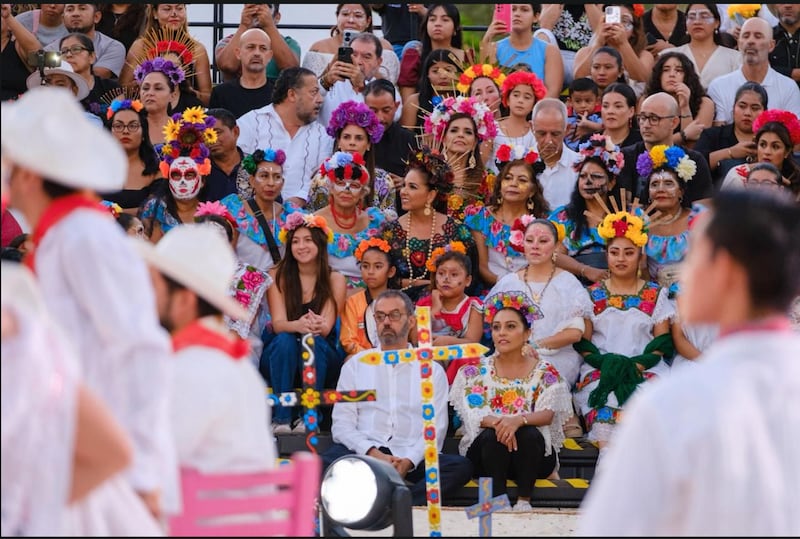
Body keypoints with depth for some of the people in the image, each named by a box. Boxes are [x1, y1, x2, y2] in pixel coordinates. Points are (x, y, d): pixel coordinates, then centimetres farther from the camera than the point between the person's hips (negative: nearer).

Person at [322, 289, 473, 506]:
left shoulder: (432, 370, 18)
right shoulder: (356, 365, 19)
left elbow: (435, 428, 8)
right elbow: (341, 424, 8)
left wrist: (408, 461, -13)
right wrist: (372, 453, -12)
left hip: (411, 458, 1)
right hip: (362, 453, -1)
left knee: (460, 466, -31)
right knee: (325, 462, -35)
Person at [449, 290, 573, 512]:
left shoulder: (544, 372, 4)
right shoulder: (476, 370, 8)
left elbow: (548, 415, -11)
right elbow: (473, 413, -6)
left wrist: (519, 421, -34)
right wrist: (495, 422, -30)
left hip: (532, 453, 0)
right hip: (485, 450, 0)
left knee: (529, 435, -34)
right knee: (493, 436, -33)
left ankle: (524, 501, -28)